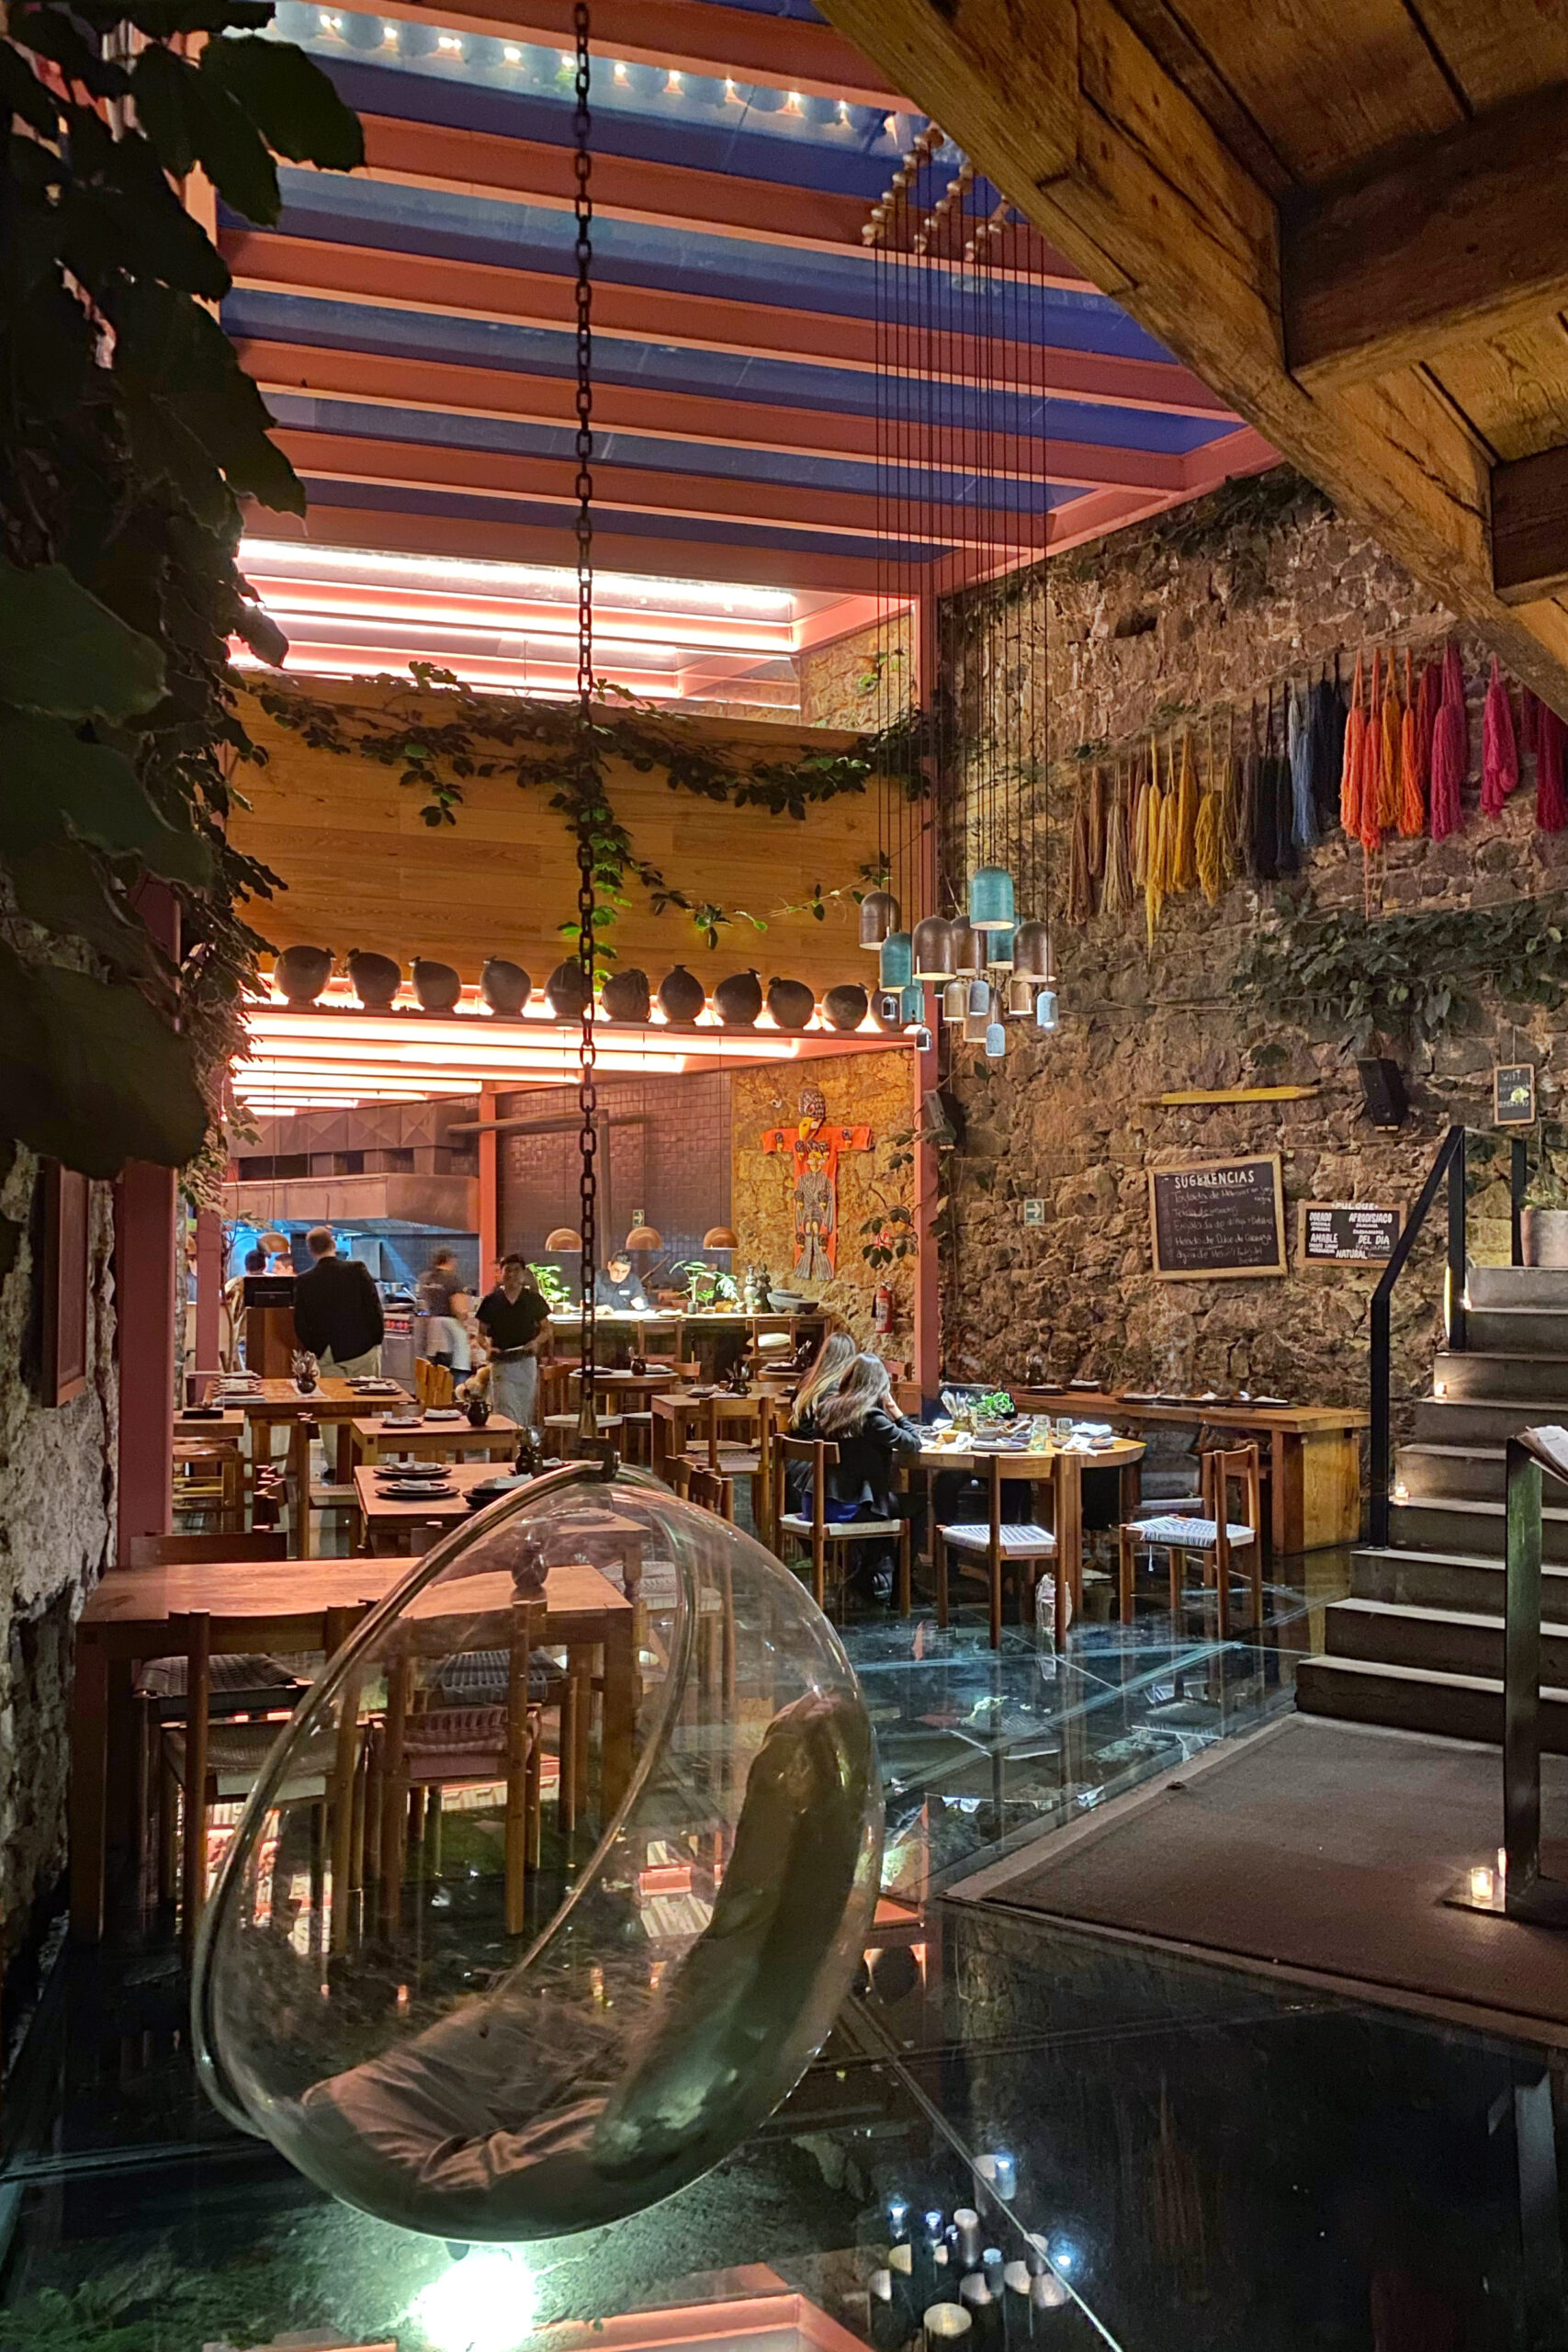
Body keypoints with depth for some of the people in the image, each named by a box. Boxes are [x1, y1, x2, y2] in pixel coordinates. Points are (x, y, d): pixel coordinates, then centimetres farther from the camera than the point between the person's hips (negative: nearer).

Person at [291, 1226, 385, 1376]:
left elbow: (300, 1323, -1)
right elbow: (374, 1306, -6)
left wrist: (314, 1350, 10)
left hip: (328, 1357, 1)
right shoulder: (357, 1269, -7)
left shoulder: (303, 1281, -4)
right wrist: (377, 1340, 3)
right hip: (363, 1349, -1)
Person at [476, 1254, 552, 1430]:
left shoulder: (533, 1300, 5)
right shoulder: (491, 1301, 2)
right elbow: (481, 1332, 7)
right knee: (507, 1415, -10)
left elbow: (546, 1329, 12)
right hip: (501, 1364, -1)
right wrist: (488, 1347, -14)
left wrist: (537, 1342, -9)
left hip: (527, 1363, 2)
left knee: (527, 1415, 5)